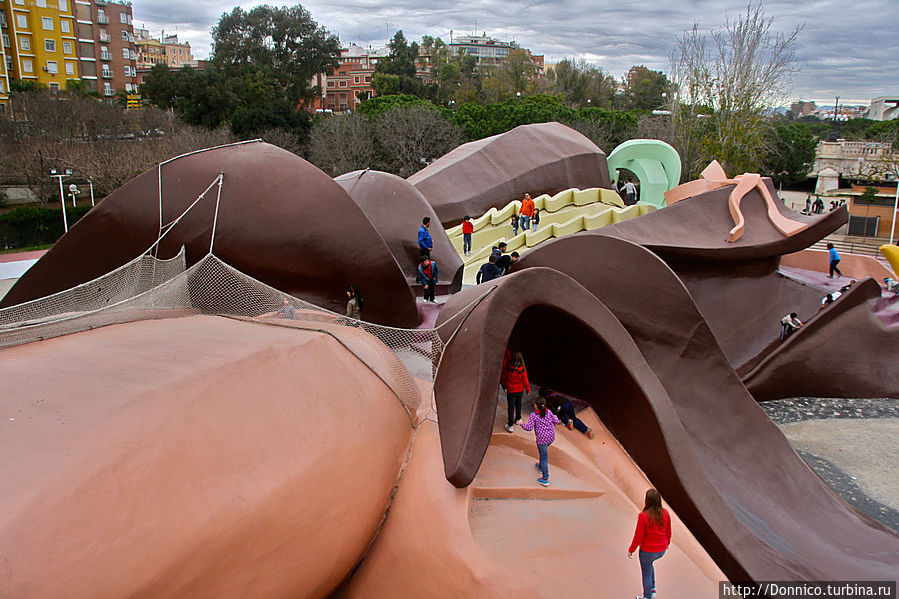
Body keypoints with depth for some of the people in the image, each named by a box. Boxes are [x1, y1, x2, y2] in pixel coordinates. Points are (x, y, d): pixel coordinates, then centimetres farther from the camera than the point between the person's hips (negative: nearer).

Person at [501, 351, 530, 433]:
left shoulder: (508, 369, -21)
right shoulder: (523, 370, -21)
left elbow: (503, 379, -5)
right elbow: (525, 381, -10)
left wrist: (505, 385, 17)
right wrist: (528, 390, 7)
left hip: (511, 391, -2)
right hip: (520, 390, 2)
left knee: (511, 407, 6)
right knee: (518, 405, 25)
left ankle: (510, 425, 7)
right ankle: (518, 419, 44)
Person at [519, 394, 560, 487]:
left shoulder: (533, 415, -14)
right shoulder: (549, 412, 0)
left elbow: (529, 428, -16)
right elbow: (556, 422, 4)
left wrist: (522, 424, 1)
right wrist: (555, 417, 25)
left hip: (542, 439, -6)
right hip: (551, 437, 6)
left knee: (544, 457, 1)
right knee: (543, 453, 31)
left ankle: (545, 479, 7)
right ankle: (541, 467, 52)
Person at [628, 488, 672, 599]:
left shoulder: (643, 516, -27)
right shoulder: (665, 513, -13)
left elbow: (638, 537, -19)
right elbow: (668, 532, 2)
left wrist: (631, 550, -4)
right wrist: (667, 543, 23)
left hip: (647, 551, -5)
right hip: (662, 550, 5)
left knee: (646, 574, 18)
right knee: (649, 563, 35)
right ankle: (652, 589, 40)